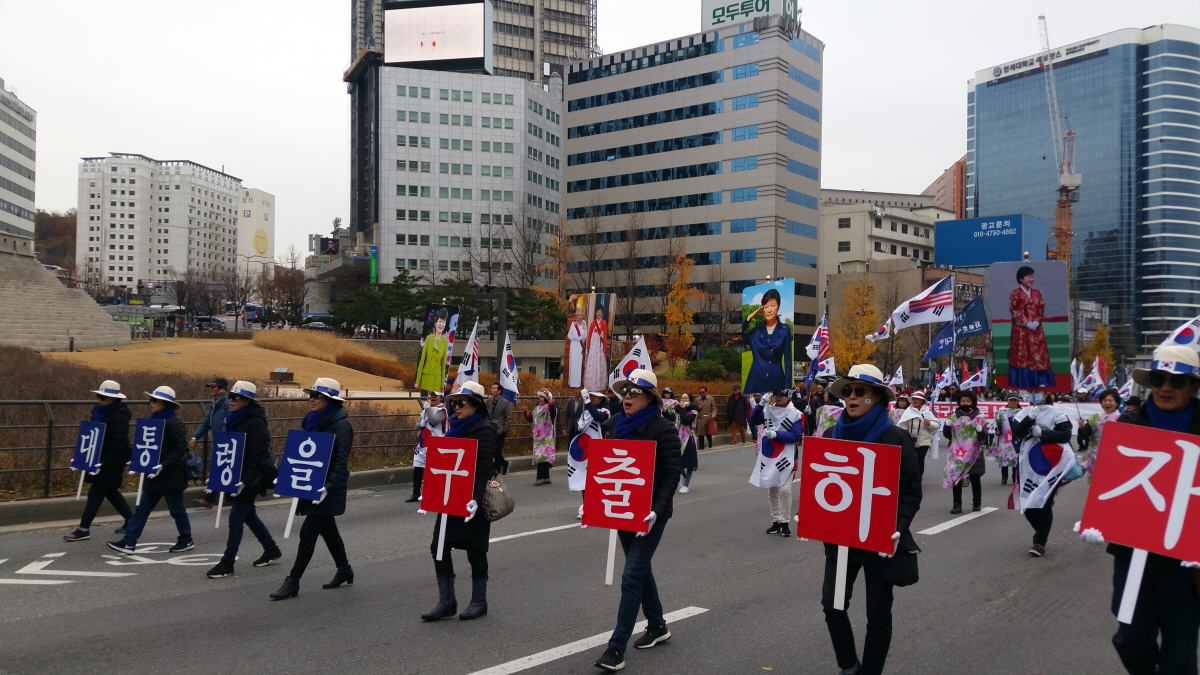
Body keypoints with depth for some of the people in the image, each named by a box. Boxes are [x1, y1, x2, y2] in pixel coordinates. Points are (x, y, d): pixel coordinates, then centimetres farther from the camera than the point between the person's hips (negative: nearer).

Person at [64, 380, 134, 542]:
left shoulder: (119, 416, -20)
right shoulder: (99, 411, 7)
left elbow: (118, 445, -23)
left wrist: (103, 463, -27)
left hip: (111, 462, -9)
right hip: (99, 458, 9)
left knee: (95, 494, -5)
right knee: (110, 492, 16)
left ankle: (84, 529, 4)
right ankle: (131, 520, 27)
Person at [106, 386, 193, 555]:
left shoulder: (174, 423, -17)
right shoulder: (154, 420, 9)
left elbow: (181, 449, -21)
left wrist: (164, 466, -26)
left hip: (171, 475, -8)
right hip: (155, 475, 8)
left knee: (176, 509, 5)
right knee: (142, 508, 7)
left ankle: (186, 541, 21)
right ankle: (129, 543, 9)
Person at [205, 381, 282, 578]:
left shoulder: (255, 422, -18)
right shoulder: (235, 420, 9)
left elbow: (257, 456, -21)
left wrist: (245, 481, -26)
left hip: (251, 478, -9)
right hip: (238, 475, 9)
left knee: (236, 516, -6)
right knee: (248, 514, 17)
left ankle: (227, 564, 1)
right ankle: (271, 549, 31)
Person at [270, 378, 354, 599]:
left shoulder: (340, 425, -16)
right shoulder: (313, 421, 9)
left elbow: (341, 462, -21)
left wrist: (328, 486, -30)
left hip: (327, 489, -9)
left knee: (308, 533, -7)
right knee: (328, 529, 17)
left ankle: (292, 582, 1)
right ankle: (344, 570, 33)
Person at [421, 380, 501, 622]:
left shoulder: (485, 430, -11)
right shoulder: (455, 427, 12)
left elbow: (484, 469, -19)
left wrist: (476, 499, -28)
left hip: (471, 501, -7)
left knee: (475, 550, 4)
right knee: (439, 547, 4)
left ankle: (479, 602, 19)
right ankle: (446, 601, 15)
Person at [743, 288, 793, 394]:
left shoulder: (785, 329, 3)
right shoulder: (756, 329, 8)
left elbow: (788, 360, 1)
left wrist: (787, 386, -4)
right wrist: (748, 319, -3)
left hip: (777, 380, -1)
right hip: (756, 380, 1)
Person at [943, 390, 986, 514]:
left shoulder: (979, 417, 0)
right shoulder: (954, 417, 6)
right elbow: (947, 435, 7)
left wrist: (980, 430, -24)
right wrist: (947, 426, -12)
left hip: (973, 454, -1)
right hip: (957, 453, 2)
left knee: (975, 479, 9)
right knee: (956, 478, -1)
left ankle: (977, 503, 23)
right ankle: (957, 505, 4)